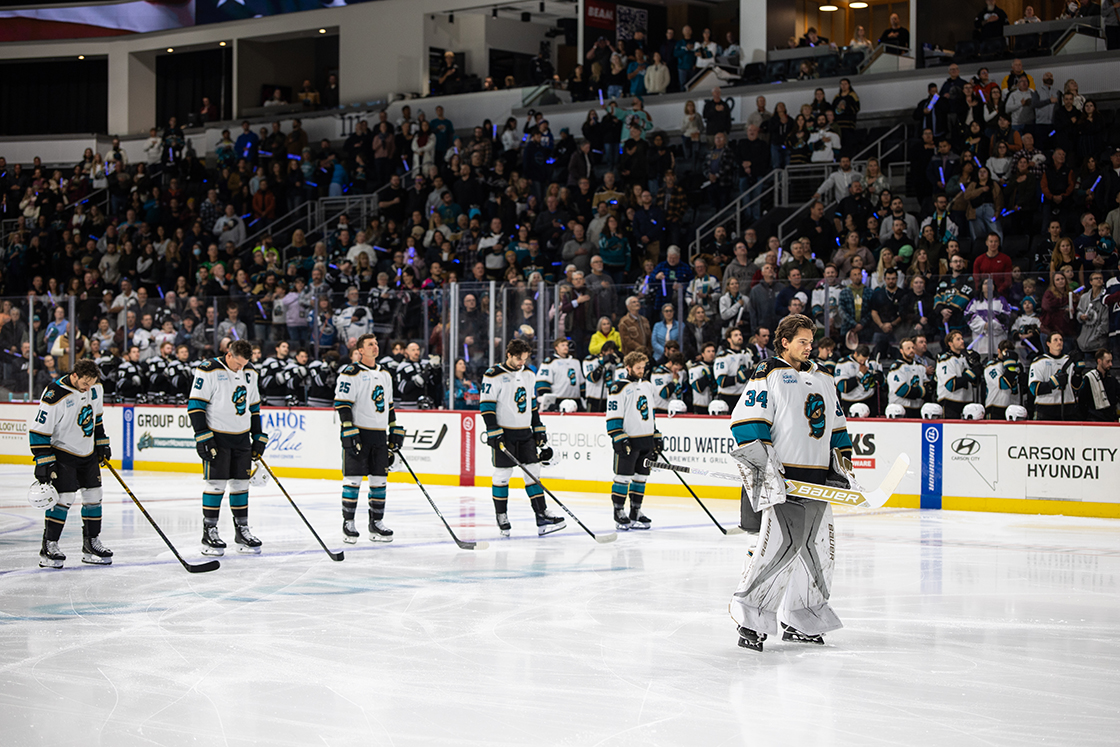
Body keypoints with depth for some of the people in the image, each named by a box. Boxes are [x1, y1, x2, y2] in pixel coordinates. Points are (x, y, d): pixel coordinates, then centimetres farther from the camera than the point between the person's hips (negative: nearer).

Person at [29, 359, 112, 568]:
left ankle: (91, 544, 20)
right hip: (63, 451, -7)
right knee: (64, 497, -14)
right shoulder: (54, 396, -25)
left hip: (88, 452, 7)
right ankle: (48, 547, -7)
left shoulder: (96, 388, -3)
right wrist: (44, 462, -21)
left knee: (94, 495, 7)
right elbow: (39, 431, -20)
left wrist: (102, 443, 16)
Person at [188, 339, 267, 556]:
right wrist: (202, 437, -16)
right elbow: (195, 405, -12)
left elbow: (254, 406, 17)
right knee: (216, 483, -6)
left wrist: (258, 437, 14)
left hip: (242, 438, 6)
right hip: (217, 436, -6)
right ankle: (209, 532, 2)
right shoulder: (209, 370, -12)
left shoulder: (250, 372, 8)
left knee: (241, 483, 8)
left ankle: (242, 530, 17)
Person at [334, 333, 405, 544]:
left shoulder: (385, 375, 16)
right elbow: (342, 404, -12)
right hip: (357, 432, -7)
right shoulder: (351, 373, -8)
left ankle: (376, 523, 15)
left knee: (379, 478, 7)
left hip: (379, 435, 7)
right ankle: (348, 523, 3)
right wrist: (349, 433, -18)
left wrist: (395, 432, 18)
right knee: (353, 478, -6)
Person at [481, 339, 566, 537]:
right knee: (502, 474, -1)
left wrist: (539, 430, 14)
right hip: (504, 433, -6)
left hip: (525, 433, 6)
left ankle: (543, 517, 1)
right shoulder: (494, 376, -11)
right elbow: (486, 406, -12)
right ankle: (502, 517, 11)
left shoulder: (528, 374, 10)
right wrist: (494, 433, -18)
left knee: (533, 471, 2)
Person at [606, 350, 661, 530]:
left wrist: (657, 437, 19)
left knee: (641, 476, 9)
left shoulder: (648, 386, 14)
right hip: (628, 441, -7)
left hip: (646, 441, 7)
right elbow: (613, 416, -11)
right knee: (623, 476, -5)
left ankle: (635, 512, 17)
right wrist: (619, 439, -18)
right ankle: (619, 512, 4)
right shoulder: (620, 388, -9)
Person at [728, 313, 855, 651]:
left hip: (818, 479, 8)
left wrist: (842, 467, 18)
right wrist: (764, 463, -18)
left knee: (818, 547, 8)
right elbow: (746, 421, -11)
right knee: (781, 544, -17)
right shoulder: (768, 376, -3)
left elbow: (836, 427, 27)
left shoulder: (823, 380, 21)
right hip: (783, 477, -8)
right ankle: (750, 615, -9)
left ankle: (799, 620, 19)